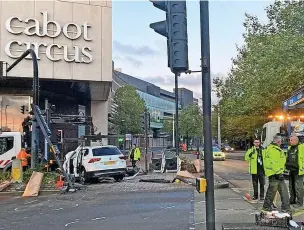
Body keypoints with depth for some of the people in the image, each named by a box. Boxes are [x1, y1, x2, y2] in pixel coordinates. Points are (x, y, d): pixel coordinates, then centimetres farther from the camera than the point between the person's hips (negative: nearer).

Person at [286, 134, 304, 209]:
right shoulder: (289, 148, 13)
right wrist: (286, 165, 18)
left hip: (298, 170, -8)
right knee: (291, 186, 16)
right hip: (291, 170, 8)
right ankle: (292, 200, 27)